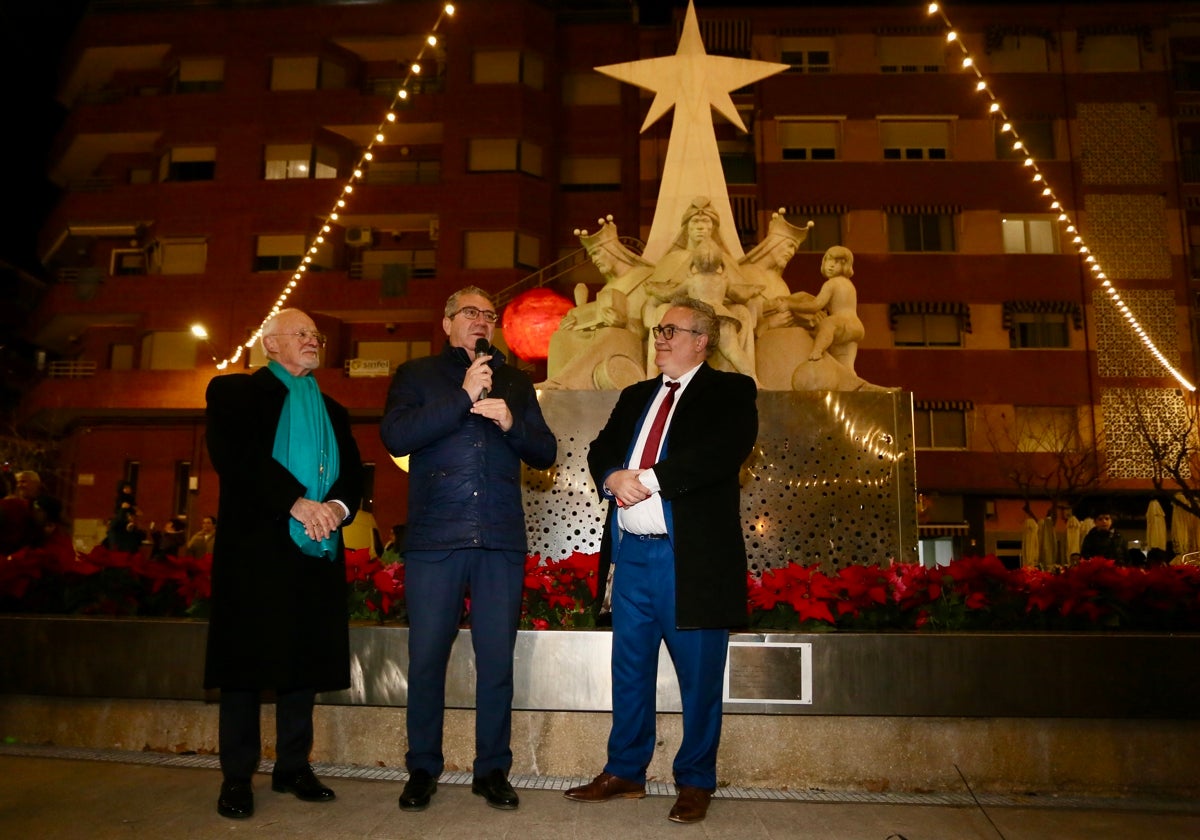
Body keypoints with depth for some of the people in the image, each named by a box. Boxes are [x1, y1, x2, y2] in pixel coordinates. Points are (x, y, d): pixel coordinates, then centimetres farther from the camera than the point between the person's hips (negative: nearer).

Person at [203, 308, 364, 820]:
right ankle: (237, 777, 12)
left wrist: (338, 505, -10)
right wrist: (297, 503, -18)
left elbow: (353, 471, 12)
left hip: (318, 550, 5)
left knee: (304, 661, 8)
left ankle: (293, 767, 19)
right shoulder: (235, 392, 6)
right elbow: (235, 456, -10)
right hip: (256, 545, -5)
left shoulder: (333, 410, 23)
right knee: (247, 660, 1)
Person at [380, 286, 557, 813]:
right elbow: (395, 436, -7)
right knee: (427, 657, 3)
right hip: (434, 539, -2)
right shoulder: (417, 375, 10)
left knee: (497, 660, 5)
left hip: (501, 541, 2)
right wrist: (463, 397, -12)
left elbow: (545, 453, 13)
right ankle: (422, 769, 20)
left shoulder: (515, 383, 18)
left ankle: (493, 770, 19)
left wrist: (510, 422, -6)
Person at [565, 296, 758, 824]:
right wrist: (614, 478, -9)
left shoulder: (729, 392, 0)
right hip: (632, 552, 6)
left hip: (692, 555, -5)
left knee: (699, 676, 5)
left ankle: (695, 782, 22)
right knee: (629, 670, 14)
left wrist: (648, 477, -18)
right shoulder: (635, 396, 19)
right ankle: (625, 772, 29)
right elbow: (601, 450, 14)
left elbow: (723, 452, -16)